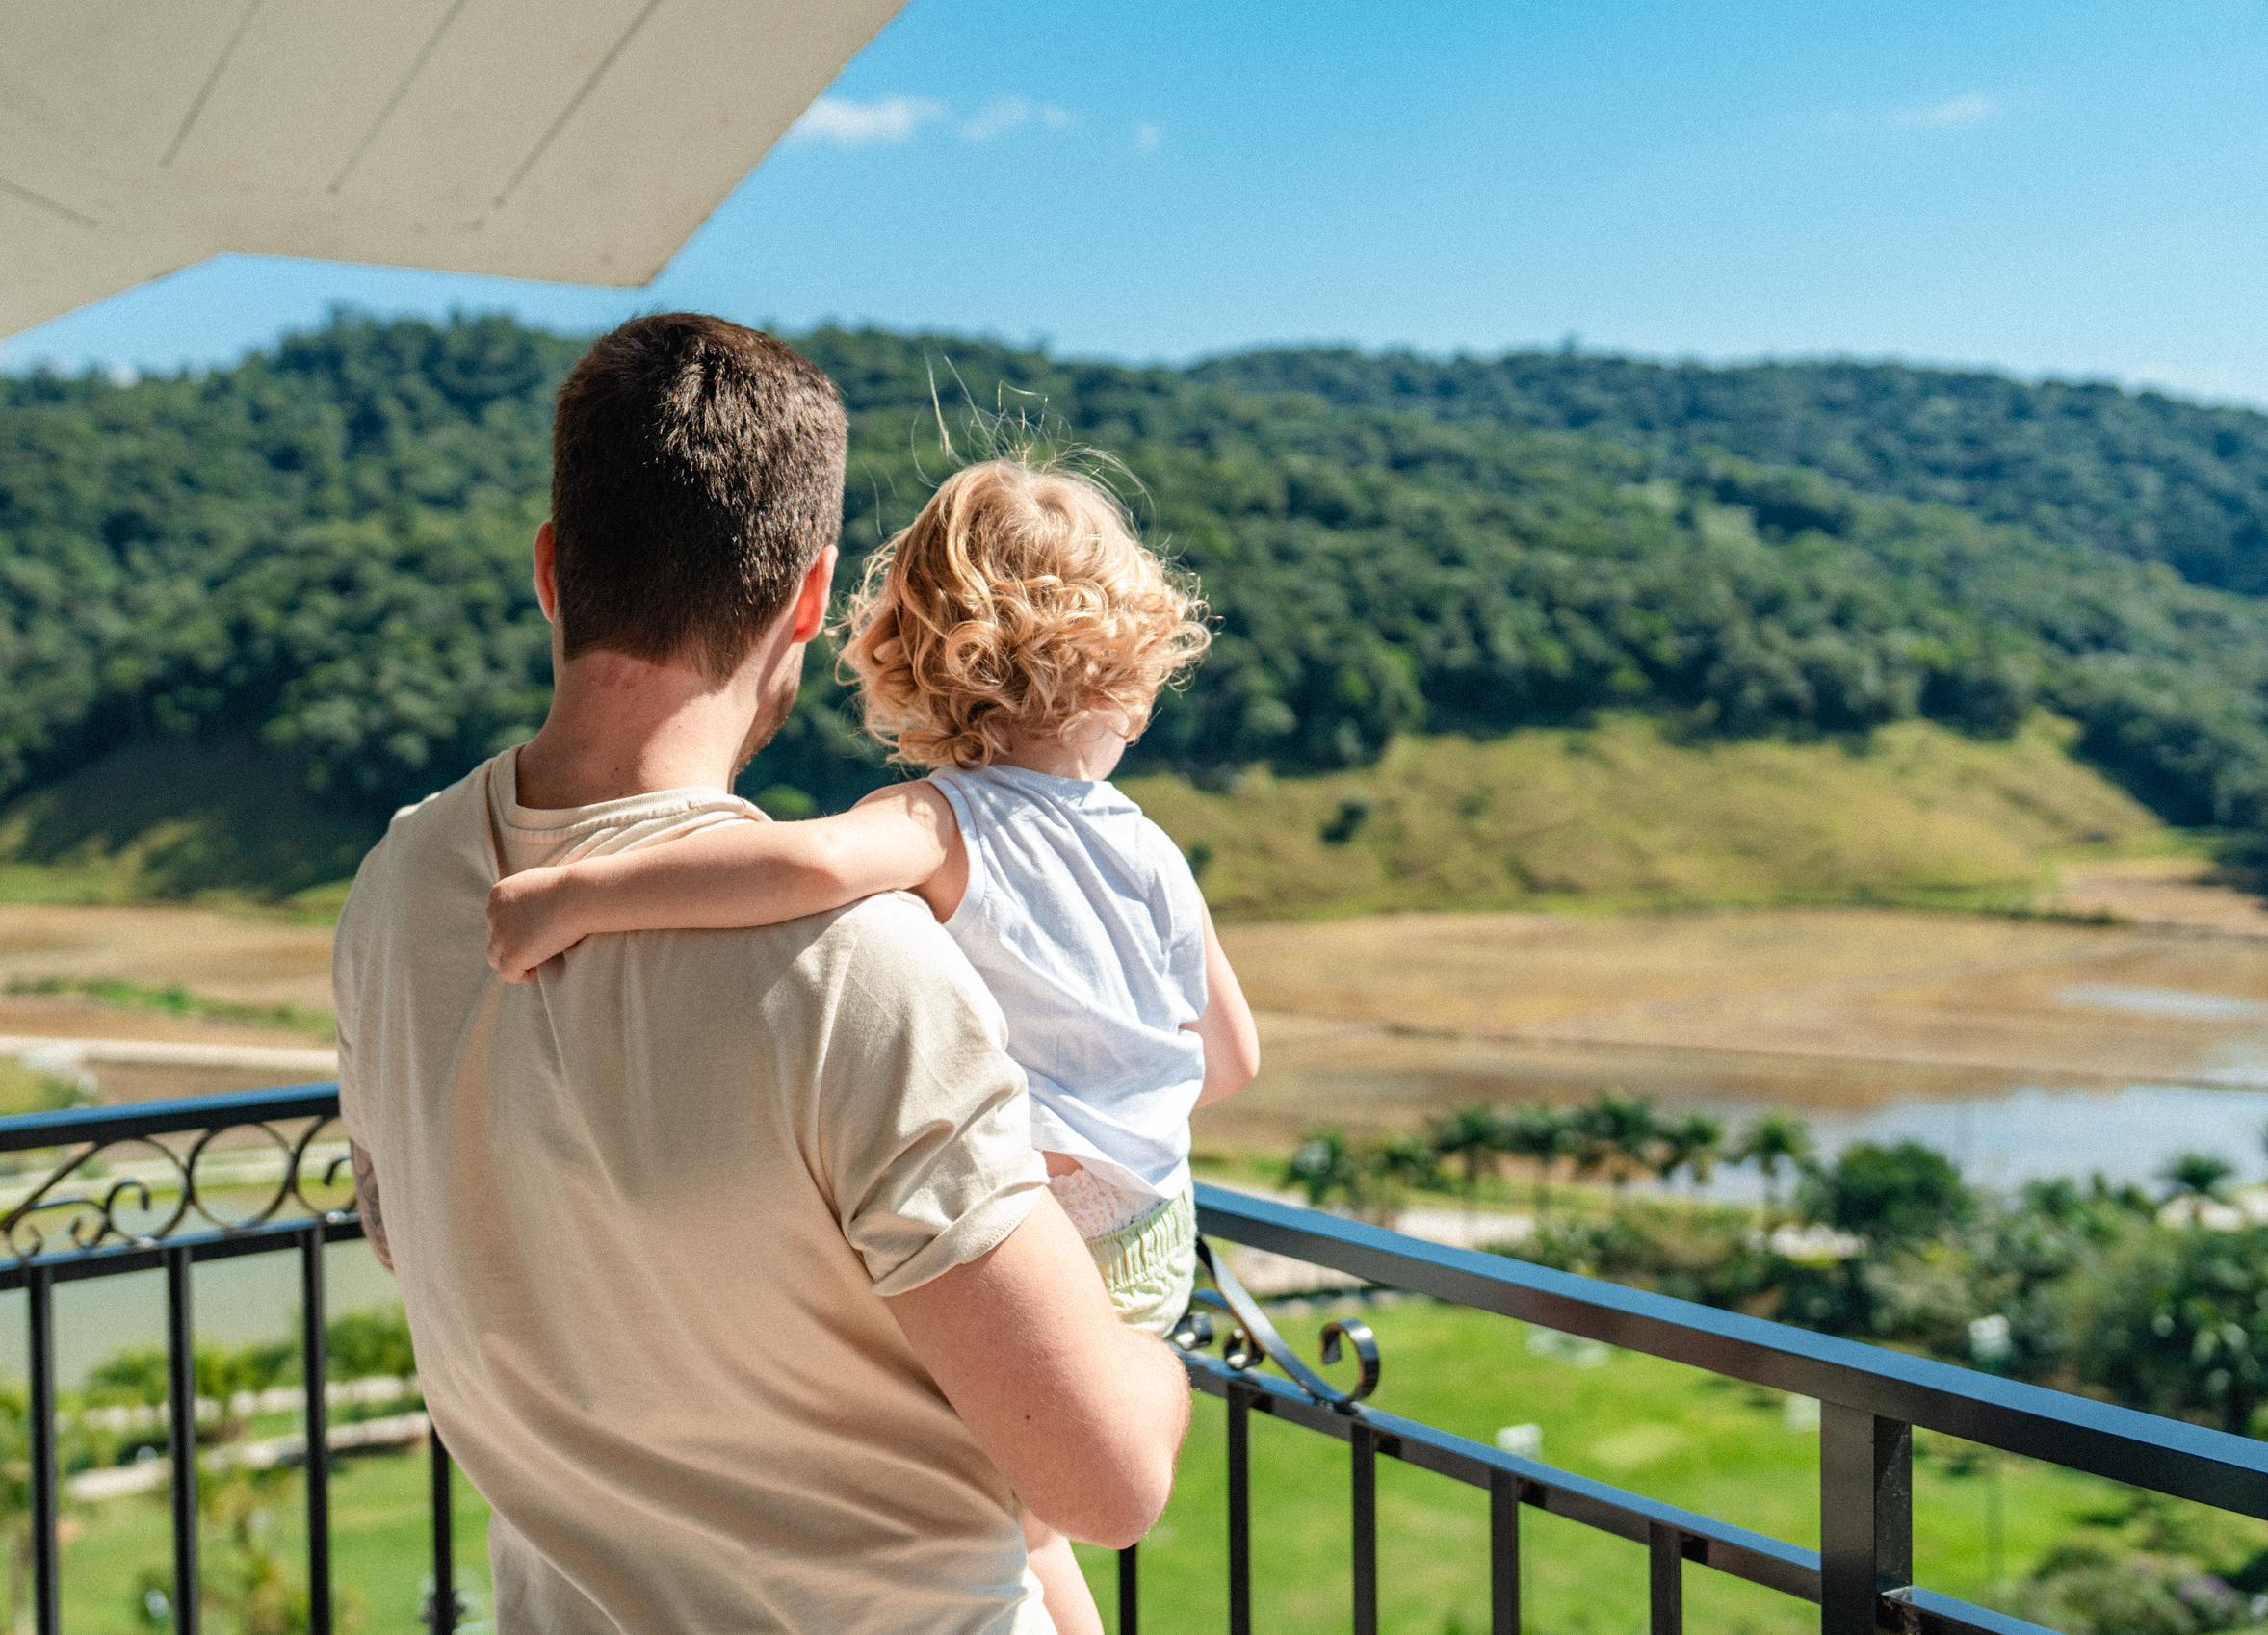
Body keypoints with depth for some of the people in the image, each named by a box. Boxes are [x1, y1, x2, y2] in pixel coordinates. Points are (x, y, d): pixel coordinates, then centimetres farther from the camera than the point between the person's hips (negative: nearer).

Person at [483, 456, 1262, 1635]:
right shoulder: (1154, 859, -6)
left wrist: (581, 892, -47)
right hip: (1150, 1244, 6)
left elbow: (819, 860, -50)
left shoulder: (944, 828, -25)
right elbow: (1232, 1057, 6)